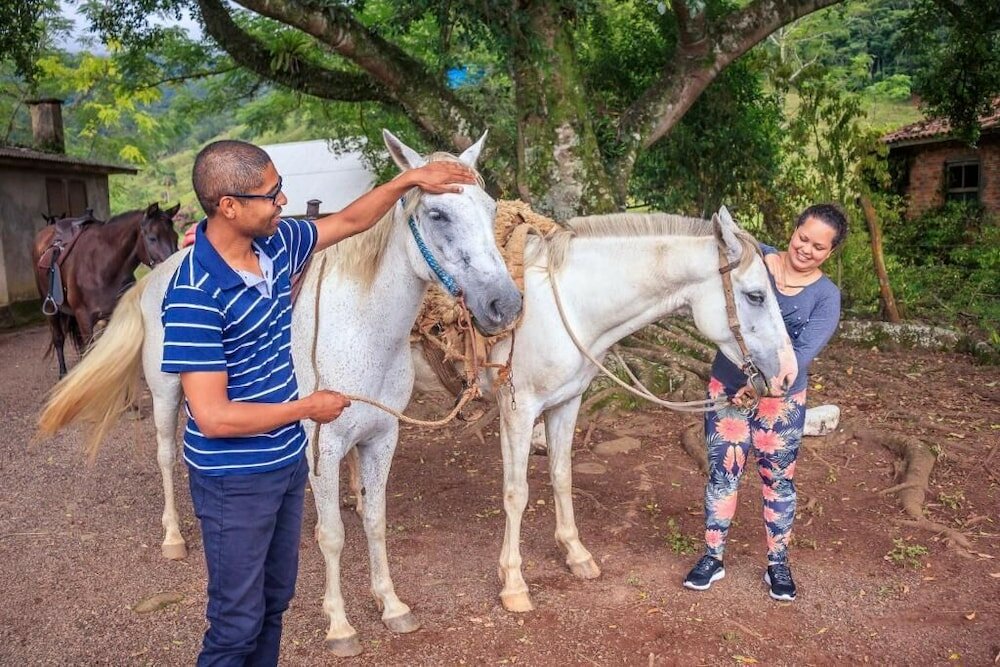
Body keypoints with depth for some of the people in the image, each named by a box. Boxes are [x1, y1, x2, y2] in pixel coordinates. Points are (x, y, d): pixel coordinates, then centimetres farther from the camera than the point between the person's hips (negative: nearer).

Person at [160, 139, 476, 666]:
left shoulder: (277, 243, -5)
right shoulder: (195, 295, -26)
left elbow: (349, 222, 13)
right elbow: (213, 418, -27)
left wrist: (410, 179, 7)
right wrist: (308, 408, -17)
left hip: (287, 462, 8)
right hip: (236, 482, -7)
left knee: (275, 599, 24)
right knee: (238, 622, 10)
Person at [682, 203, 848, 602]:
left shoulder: (826, 297, -8)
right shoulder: (754, 259, -6)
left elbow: (804, 353, -19)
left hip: (782, 398, 0)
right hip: (728, 387, 0)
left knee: (778, 479, 11)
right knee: (722, 473, 6)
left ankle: (778, 564, 29)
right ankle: (713, 558, 22)